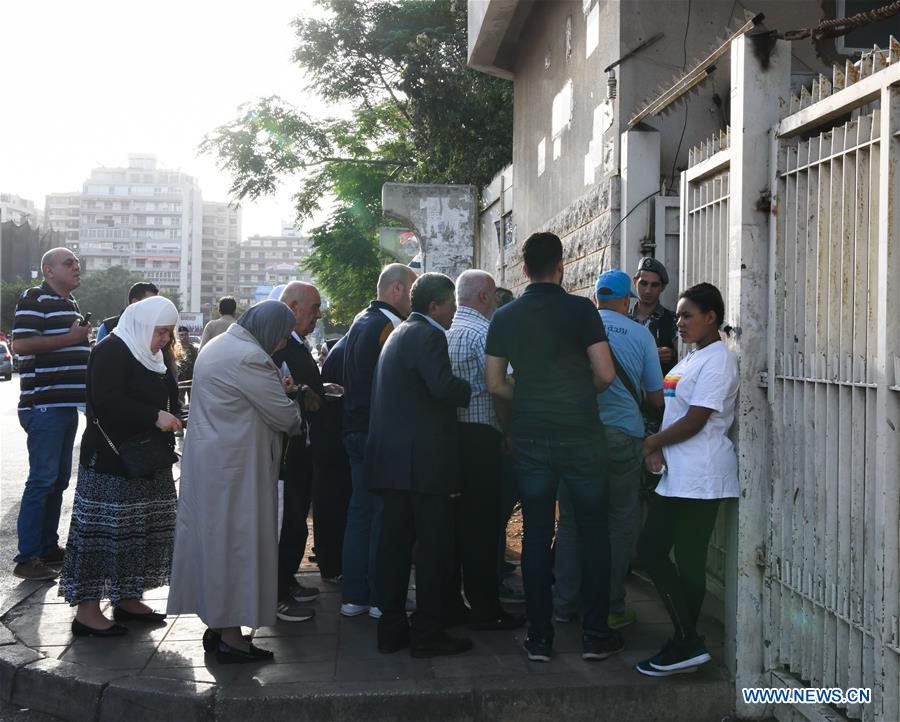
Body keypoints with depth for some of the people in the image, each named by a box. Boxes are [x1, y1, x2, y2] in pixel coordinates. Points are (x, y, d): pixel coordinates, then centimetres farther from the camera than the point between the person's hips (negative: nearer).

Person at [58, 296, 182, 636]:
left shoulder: (149, 355, 16)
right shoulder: (112, 351, -12)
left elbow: (165, 397, 26)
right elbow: (107, 401, -24)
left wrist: (170, 416, 5)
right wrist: (155, 416, -25)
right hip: (111, 463, -9)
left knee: (140, 532, 12)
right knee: (103, 532, -6)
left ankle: (127, 598, 23)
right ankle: (87, 611, -1)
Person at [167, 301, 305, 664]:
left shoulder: (217, 346, 13)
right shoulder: (249, 357, -19)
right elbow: (283, 415, -15)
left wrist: (276, 390, 11)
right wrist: (296, 418, 6)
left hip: (206, 462, 10)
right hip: (233, 466, -10)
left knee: (214, 538, 14)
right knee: (235, 541, -2)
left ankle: (216, 626, 23)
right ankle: (230, 636, 4)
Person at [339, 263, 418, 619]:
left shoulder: (361, 322, 15)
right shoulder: (389, 327, -15)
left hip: (357, 431, 9)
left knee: (360, 512, 12)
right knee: (384, 515, -2)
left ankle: (353, 595, 17)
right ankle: (381, 598, 4)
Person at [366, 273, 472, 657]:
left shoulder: (398, 334, 20)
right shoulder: (428, 336, -11)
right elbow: (442, 386, -25)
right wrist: (476, 389, -8)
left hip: (392, 458, 10)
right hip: (423, 458, -10)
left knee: (395, 540, 11)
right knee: (435, 545, -2)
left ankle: (391, 629, 17)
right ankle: (426, 632, 3)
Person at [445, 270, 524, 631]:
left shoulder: (445, 330, 13)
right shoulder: (482, 333, -12)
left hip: (448, 435, 8)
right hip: (479, 437, -8)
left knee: (453, 520, 13)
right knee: (481, 524, -3)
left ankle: (448, 600, 19)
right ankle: (484, 608, 3)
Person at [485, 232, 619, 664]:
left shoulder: (505, 317, 3)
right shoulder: (581, 309, -6)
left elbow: (494, 384, 4)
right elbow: (605, 374, -9)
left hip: (530, 438, 3)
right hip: (581, 436, -2)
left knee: (536, 536, 7)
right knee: (593, 534, 8)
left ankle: (539, 637, 11)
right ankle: (595, 634, 12)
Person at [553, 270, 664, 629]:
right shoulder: (641, 335, -1)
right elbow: (656, 398, 3)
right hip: (623, 436, -1)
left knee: (571, 522, 10)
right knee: (617, 524, 7)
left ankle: (565, 603, 16)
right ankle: (611, 608, 12)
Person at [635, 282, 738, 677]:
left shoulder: (718, 360, -11)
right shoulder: (692, 359, 18)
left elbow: (694, 422, -17)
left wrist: (652, 443, -5)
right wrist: (659, 449, 0)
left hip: (700, 478, -10)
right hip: (675, 475, 10)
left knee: (688, 562, -6)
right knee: (650, 549, 8)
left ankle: (687, 644, 4)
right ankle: (685, 643, 15)